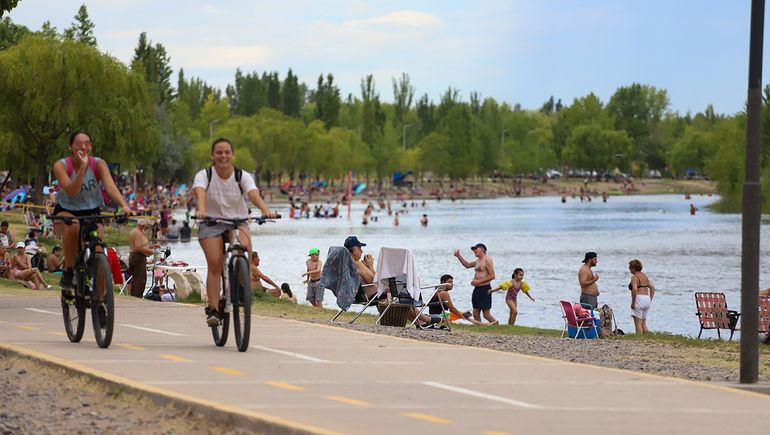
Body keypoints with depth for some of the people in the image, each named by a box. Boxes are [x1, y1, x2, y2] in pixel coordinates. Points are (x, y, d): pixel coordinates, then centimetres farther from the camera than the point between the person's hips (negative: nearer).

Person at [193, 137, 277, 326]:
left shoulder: (242, 176, -8)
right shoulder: (204, 175, -10)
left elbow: (254, 194, -25)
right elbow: (200, 193, -30)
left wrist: (266, 211, -46)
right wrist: (201, 211, -53)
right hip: (211, 223, 0)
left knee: (244, 247, -31)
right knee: (215, 263, -18)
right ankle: (213, 309, -15)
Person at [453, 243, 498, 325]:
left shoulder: (487, 260, -9)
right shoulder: (478, 261, 18)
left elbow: (492, 276, -16)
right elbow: (467, 265, 35)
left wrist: (479, 281, -17)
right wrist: (458, 256, 25)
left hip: (484, 289, -9)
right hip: (477, 289, 9)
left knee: (486, 313, -10)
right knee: (476, 313, 7)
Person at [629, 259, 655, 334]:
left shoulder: (634, 277, -9)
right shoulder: (644, 276, 16)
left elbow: (634, 289, -24)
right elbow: (652, 287, 16)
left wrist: (633, 302, -18)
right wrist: (650, 299, 15)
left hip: (639, 299, -8)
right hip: (647, 299, 8)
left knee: (638, 323, -6)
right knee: (643, 323, 16)